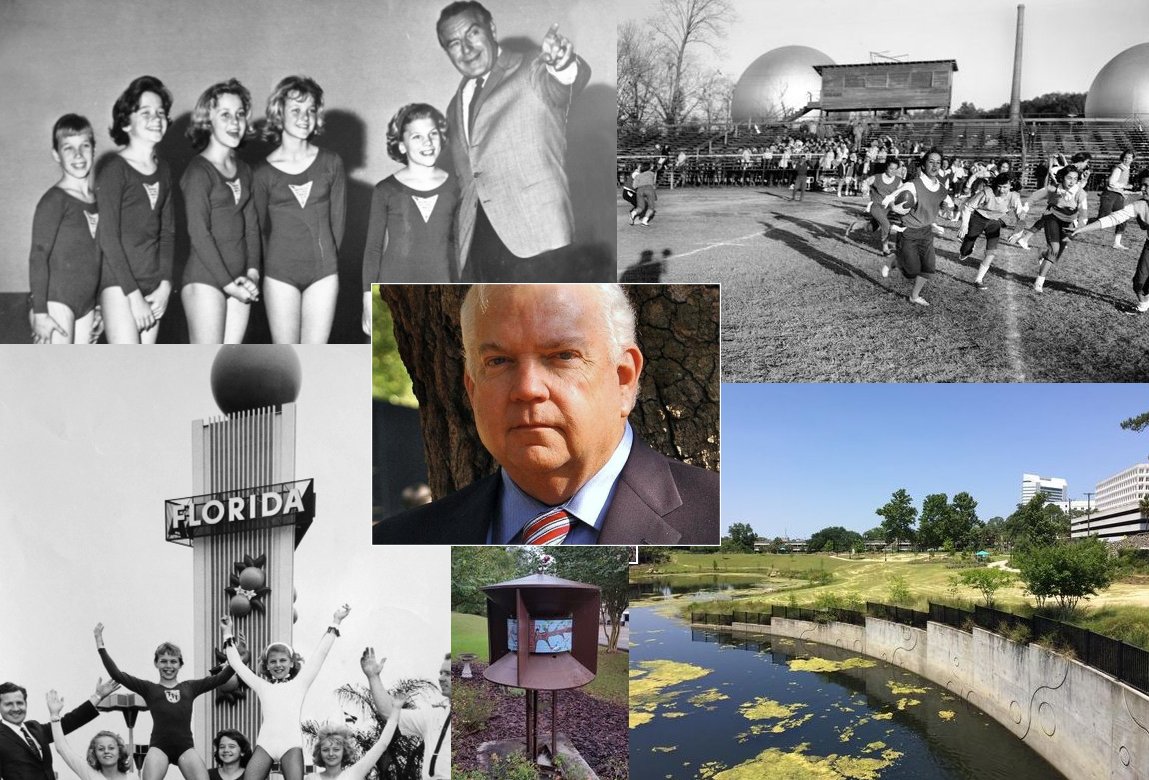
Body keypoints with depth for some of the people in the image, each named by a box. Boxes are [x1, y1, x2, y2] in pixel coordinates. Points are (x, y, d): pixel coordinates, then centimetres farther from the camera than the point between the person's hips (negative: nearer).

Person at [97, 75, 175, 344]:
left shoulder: (163, 170, 12)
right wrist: (134, 296, -13)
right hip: (119, 284, -6)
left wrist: (165, 284, 1)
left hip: (153, 286, 6)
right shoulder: (115, 170, -7)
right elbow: (108, 237, -10)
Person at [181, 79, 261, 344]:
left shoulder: (243, 170, 14)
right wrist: (228, 283, -12)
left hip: (239, 284, 7)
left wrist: (252, 273, -1)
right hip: (205, 281, -6)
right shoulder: (198, 171, -7)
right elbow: (198, 233, -12)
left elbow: (252, 226, 12)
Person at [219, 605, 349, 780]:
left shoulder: (299, 683, 14)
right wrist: (228, 634, 26)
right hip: (265, 742, 2)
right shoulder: (263, 686, 20)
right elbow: (237, 663, 25)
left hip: (291, 743, -2)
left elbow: (320, 654, 11)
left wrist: (335, 622, 9)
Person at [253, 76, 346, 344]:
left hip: (323, 272, 1)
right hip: (280, 274, -1)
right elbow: (260, 226, 7)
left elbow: (338, 218, 7)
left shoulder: (331, 163, 2)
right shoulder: (264, 172, -1)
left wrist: (325, 258, 7)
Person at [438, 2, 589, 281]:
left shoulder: (531, 75, 2)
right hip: (476, 249, 6)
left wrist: (564, 65, -46)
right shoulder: (457, 106, 21)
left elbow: (574, 78, -22)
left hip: (533, 245, -6)